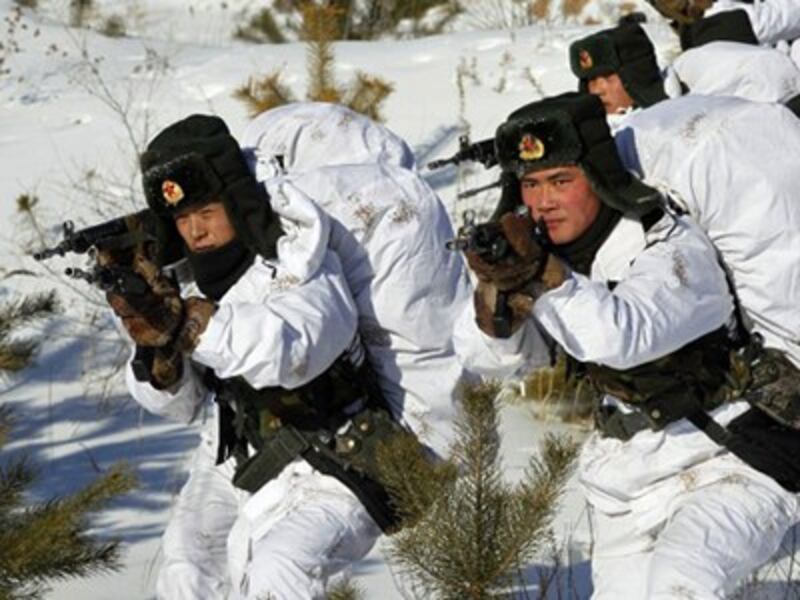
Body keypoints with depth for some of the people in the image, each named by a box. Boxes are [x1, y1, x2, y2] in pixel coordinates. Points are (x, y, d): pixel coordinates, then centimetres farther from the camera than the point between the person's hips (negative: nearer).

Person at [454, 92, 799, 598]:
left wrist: (545, 276, -51)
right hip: (629, 493, 8)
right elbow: (488, 356, -11)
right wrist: (499, 292, -31)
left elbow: (625, 336, -39)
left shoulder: (677, 251, -20)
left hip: (728, 475, -8)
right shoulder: (553, 252, 0)